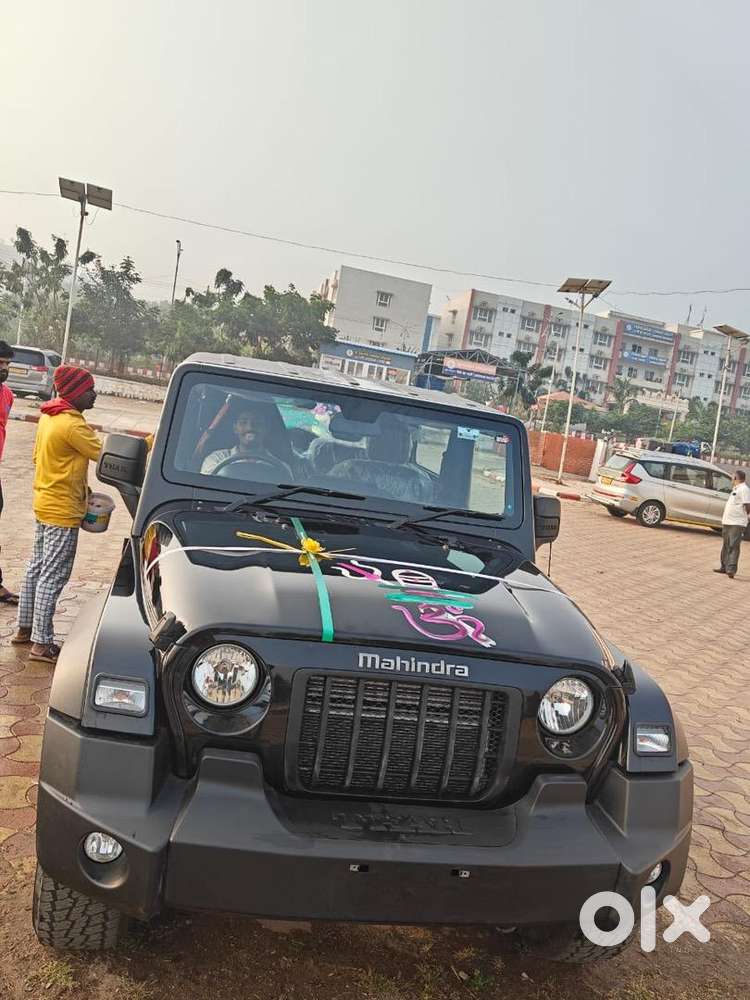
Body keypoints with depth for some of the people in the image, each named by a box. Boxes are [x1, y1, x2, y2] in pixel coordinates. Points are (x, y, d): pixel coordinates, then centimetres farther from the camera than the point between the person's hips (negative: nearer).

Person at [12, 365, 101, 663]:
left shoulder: (48, 417, 9)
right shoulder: (72, 424, -20)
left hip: (44, 503, 10)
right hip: (63, 511, -10)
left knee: (36, 569, 18)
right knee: (53, 577, -4)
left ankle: (25, 628, 29)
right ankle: (42, 644, 2)